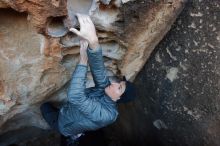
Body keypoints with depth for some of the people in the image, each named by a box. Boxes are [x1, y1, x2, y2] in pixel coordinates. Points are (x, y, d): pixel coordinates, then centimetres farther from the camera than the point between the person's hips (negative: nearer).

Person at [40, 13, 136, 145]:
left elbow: (75, 97, -55)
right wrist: (93, 41, -59)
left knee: (45, 106, 14)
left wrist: (83, 59, -56)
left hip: (64, 125, -6)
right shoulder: (104, 87, -21)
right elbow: (98, 68, -41)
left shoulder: (108, 114, -43)